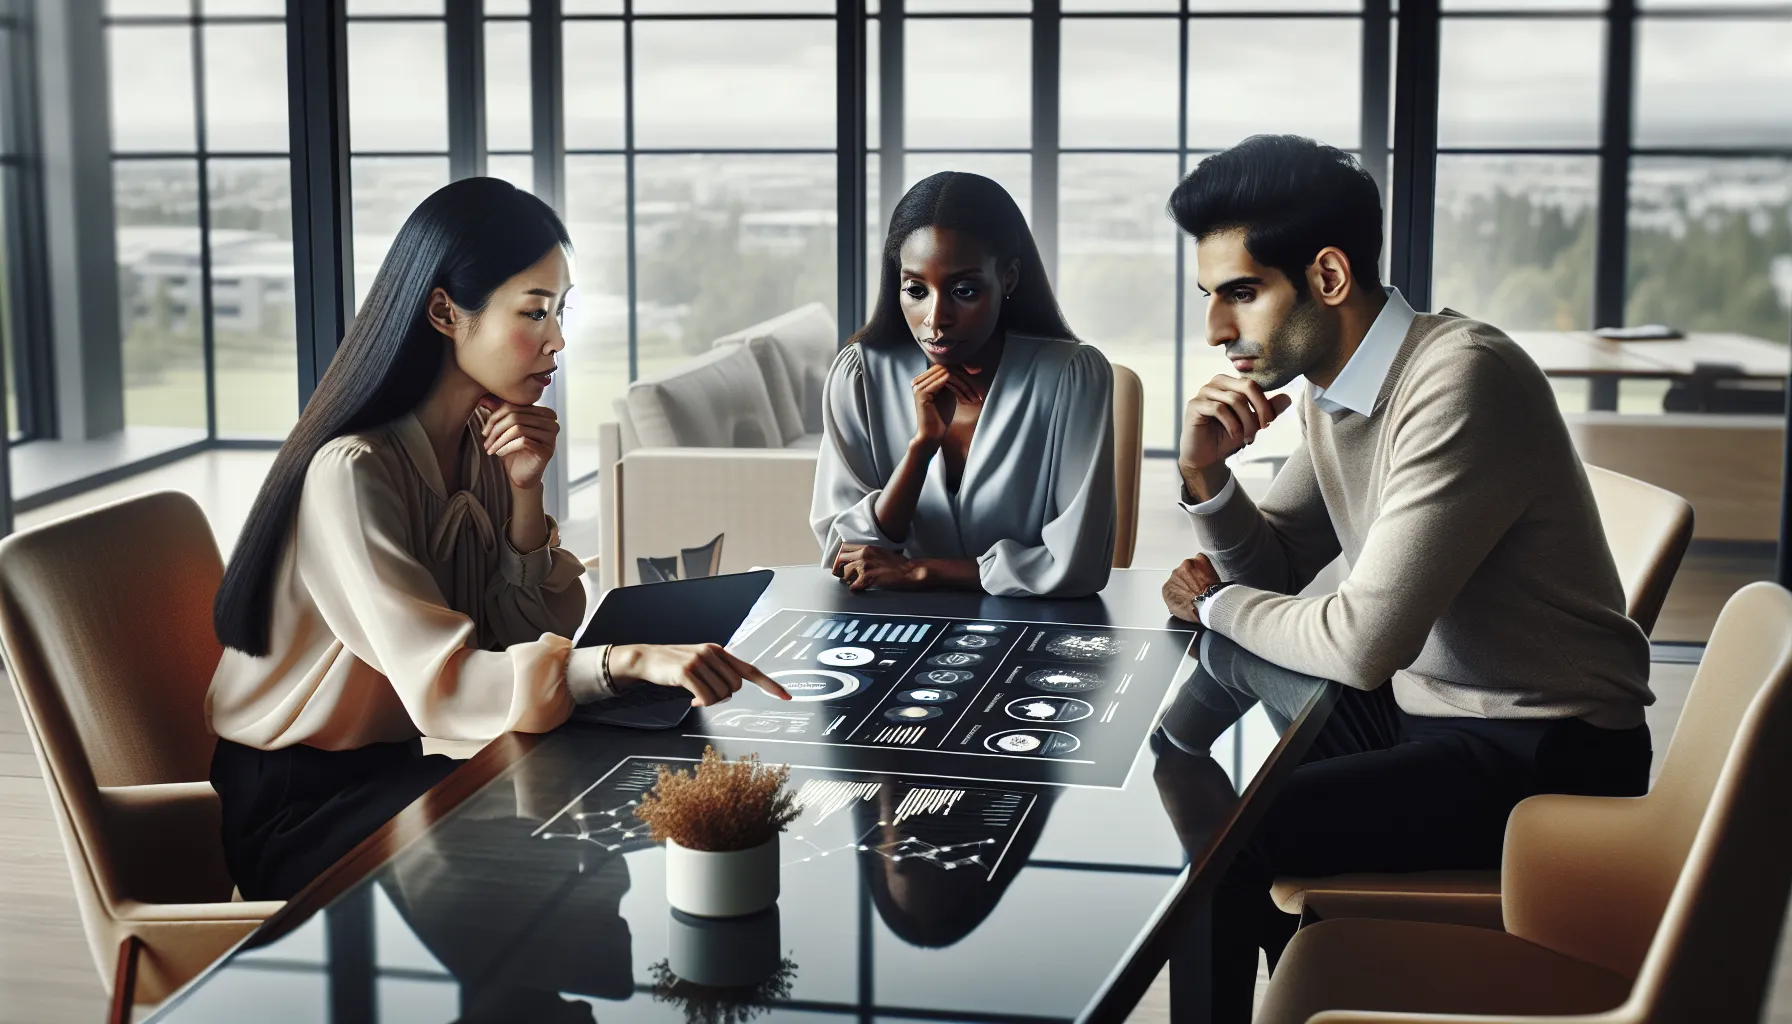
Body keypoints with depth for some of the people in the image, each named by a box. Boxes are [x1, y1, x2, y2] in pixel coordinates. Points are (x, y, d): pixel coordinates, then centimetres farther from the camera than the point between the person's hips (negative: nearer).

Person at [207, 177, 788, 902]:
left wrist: (525, 495, -14)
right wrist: (632, 660, -46)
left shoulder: (486, 446, 1)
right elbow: (442, 683, -34)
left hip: (393, 762, 7)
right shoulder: (351, 473, -24)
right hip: (299, 807, -7)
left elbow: (528, 636, 0)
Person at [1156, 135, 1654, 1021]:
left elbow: (1366, 641, -26)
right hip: (1423, 707, 9)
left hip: (1544, 752, -9)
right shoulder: (1332, 386, 3)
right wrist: (1204, 475, -7)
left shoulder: (1460, 381, -24)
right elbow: (1273, 570, 12)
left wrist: (1219, 607, -9)